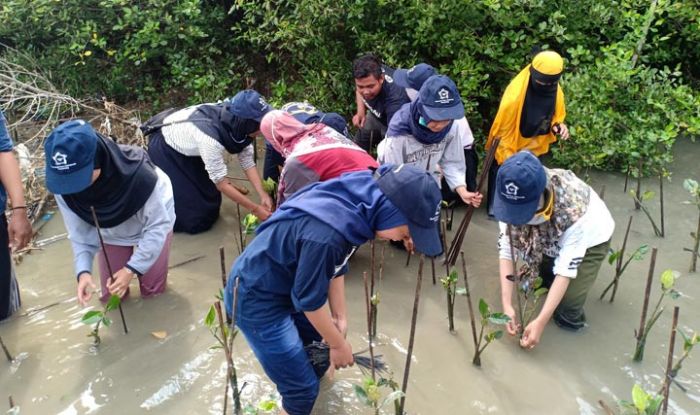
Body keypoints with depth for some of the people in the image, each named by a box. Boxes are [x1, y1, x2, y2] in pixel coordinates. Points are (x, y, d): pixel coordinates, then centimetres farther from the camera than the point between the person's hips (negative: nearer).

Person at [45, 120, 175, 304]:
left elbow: (158, 225, -29)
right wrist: (83, 271, -31)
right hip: (111, 233, 3)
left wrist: (132, 268, -32)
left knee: (152, 290, 3)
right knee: (110, 296, 9)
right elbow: (79, 232, -16)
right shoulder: (63, 185, -32)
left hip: (152, 223, -3)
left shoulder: (138, 175, -43)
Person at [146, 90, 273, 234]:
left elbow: (247, 161, -12)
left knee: (207, 192, 11)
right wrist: (255, 209, -28)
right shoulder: (210, 135, -41)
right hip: (164, 149, -6)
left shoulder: (235, 122, -21)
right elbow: (220, 182, -33)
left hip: (186, 147, 7)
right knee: (185, 201, -2)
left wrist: (263, 195, -21)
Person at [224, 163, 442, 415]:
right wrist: (339, 344, -7)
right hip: (256, 299, -8)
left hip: (286, 286, 8)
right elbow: (309, 299, -23)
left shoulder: (356, 205, -10)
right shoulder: (326, 232, -37)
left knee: (315, 339, 25)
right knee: (303, 387, 1)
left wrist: (340, 317, 8)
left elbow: (335, 266, 5)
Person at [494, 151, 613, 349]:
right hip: (549, 237, 4)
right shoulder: (513, 198, -32)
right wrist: (507, 305, -33)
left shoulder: (575, 212, -42)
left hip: (589, 237, -4)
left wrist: (541, 322, -39)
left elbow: (565, 270, -36)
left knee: (568, 303, -18)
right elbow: (506, 249, -27)